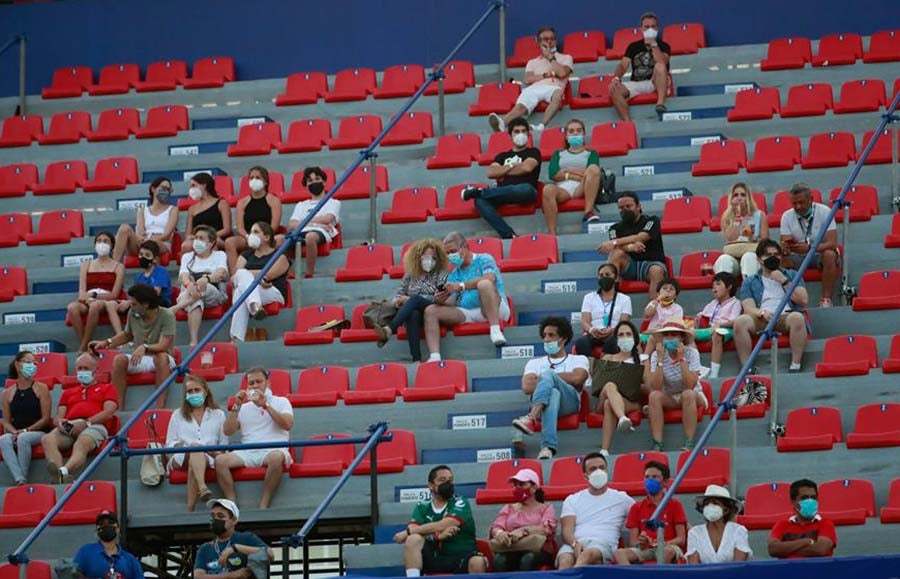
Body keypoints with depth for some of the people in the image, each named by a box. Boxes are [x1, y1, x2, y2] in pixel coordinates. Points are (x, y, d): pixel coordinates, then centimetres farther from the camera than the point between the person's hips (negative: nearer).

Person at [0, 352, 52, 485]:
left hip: (39, 433, -2)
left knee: (23, 438, -37)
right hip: (16, 433, 2)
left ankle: (24, 477, -35)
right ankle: (20, 480, -46)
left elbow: (46, 418, 0)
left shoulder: (41, 388, 7)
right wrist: (14, 432, -12)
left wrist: (25, 431, -12)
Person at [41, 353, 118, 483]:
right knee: (47, 439, -33)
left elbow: (109, 412, 7)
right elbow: (58, 417, 25)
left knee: (82, 444, -42)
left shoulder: (107, 388, 26)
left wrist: (87, 422, -11)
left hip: (94, 425, -4)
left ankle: (63, 472, -70)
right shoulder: (68, 393, 37)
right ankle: (60, 476, -58)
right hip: (69, 426, 4)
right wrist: (59, 422, -3)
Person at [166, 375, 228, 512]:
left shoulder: (218, 415, 24)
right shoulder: (178, 415, 27)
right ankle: (202, 488, -66)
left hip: (208, 459, 0)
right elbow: (169, 444, 19)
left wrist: (215, 452, -6)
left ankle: (190, 509, -55)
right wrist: (179, 445, -5)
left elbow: (224, 445, 17)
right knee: (195, 451, -39)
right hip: (181, 458, 0)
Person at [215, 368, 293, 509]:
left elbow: (288, 425, -3)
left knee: (276, 457, -40)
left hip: (273, 449, -3)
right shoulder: (244, 407, 24)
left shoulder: (281, 402, 16)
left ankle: (263, 505, -35)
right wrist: (236, 407, 3)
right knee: (220, 460, -25)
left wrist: (265, 405, -6)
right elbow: (228, 431, 12)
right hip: (247, 452, 3)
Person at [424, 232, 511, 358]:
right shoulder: (454, 275, 24)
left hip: (495, 310, -5)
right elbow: (451, 302, 14)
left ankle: (495, 330, -43)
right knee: (430, 311, -12)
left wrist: (462, 286, -24)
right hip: (467, 314, 5)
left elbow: (490, 278, -15)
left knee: (484, 284, -34)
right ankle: (434, 357, -30)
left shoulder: (484, 259, 7)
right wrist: (441, 300, -11)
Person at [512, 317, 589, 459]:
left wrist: (541, 378, 8)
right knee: (553, 393, -40)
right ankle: (548, 447, -65)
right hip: (543, 402, 1)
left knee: (547, 374, -32)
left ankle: (531, 417, -60)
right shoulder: (534, 363, 32)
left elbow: (577, 378, 0)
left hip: (569, 401, -1)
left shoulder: (578, 360, 26)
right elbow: (527, 387, 12)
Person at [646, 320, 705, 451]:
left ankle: (689, 444, -34)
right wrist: (660, 359, -27)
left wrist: (681, 359, -29)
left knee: (688, 394, -35)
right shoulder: (656, 355, -9)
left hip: (694, 397, -2)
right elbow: (655, 387, -22)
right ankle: (657, 445, -31)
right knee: (654, 395, -29)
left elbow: (690, 385, -27)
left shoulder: (691, 353, -15)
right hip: (668, 398, 2)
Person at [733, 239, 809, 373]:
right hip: (761, 321, 0)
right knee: (741, 321, -32)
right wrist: (762, 313, -17)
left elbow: (803, 300, 8)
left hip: (786, 316, 0)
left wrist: (784, 282, 1)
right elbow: (749, 308, 5)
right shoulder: (750, 282, 21)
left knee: (797, 317, -36)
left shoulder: (791, 275, 23)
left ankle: (795, 366, -36)